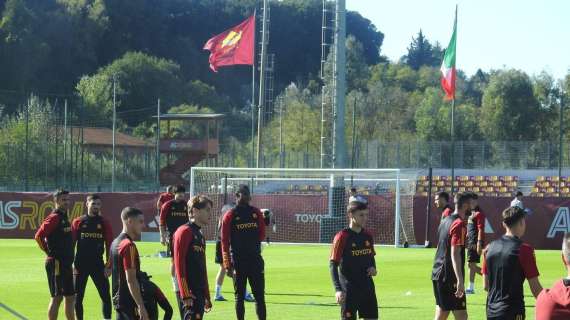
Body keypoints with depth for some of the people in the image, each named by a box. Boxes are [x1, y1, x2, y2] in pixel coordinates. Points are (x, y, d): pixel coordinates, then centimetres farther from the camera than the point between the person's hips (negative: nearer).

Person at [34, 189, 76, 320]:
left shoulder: (64, 217, 15)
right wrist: (50, 253, -12)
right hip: (56, 264, -9)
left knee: (70, 296, 13)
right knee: (57, 297, -7)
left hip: (66, 264, 9)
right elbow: (39, 236, -22)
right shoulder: (54, 217, -13)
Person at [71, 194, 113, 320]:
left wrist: (109, 265, -3)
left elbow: (109, 245, 3)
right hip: (80, 265, 0)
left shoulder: (104, 223, 4)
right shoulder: (78, 222, 3)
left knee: (106, 296, -3)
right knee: (78, 297, 5)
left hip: (98, 264, 0)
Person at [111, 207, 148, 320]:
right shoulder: (129, 246, -17)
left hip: (119, 299, 10)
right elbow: (131, 279, -22)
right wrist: (141, 306, -22)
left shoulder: (116, 242, 13)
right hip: (129, 302, -10)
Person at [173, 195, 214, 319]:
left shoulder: (200, 235, 19)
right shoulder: (185, 232, -8)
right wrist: (185, 294, -19)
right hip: (190, 291, -9)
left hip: (200, 292, 9)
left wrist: (207, 296, 24)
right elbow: (179, 263, -15)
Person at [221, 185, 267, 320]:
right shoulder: (230, 215, -3)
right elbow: (225, 241, -6)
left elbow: (262, 233, 17)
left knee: (259, 295, 2)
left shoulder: (256, 213, 8)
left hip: (255, 259, 3)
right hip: (238, 261, -3)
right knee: (239, 295, 4)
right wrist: (227, 264, -10)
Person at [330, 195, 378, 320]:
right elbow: (333, 265, -11)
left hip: (367, 287, 6)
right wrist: (338, 289, -20)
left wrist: (373, 268, -1)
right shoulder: (342, 237, -11)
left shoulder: (368, 236, 7)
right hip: (349, 290, -6)